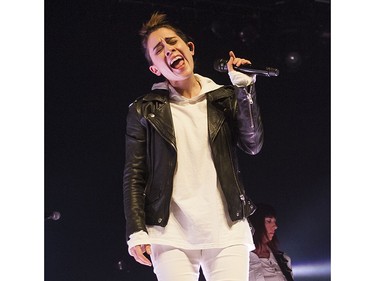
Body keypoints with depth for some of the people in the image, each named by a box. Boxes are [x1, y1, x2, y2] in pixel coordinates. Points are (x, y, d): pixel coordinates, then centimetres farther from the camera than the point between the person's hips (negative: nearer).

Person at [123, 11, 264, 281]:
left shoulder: (225, 99, 12)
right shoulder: (144, 110, 8)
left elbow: (253, 144, 0)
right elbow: (134, 175, 6)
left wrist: (244, 87, -3)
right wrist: (136, 232, -4)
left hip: (227, 231, 1)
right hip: (171, 235, -1)